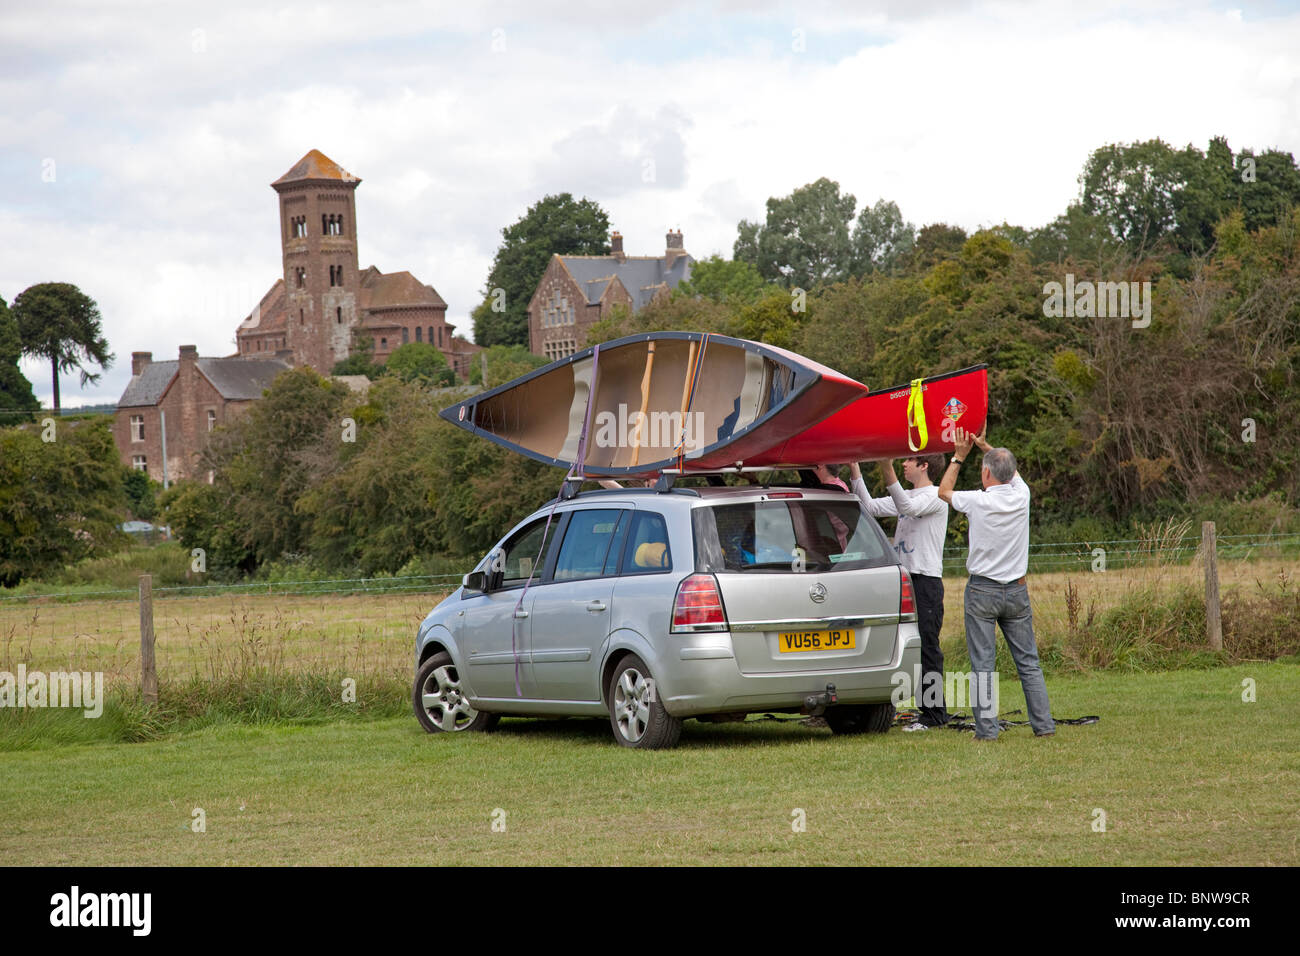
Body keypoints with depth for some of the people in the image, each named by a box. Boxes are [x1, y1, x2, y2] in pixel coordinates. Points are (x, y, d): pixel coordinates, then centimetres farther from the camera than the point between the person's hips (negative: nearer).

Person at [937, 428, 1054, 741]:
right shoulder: (1021, 496, -2)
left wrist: (959, 455, 15)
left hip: (982, 590, -4)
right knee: (1028, 662, 8)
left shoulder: (978, 502, -13)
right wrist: (984, 446, 25)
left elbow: (944, 490, 8)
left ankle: (986, 728, -5)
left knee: (982, 664, -2)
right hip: (1017, 590, 4)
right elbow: (1011, 471, 22)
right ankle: (1043, 724, 6)